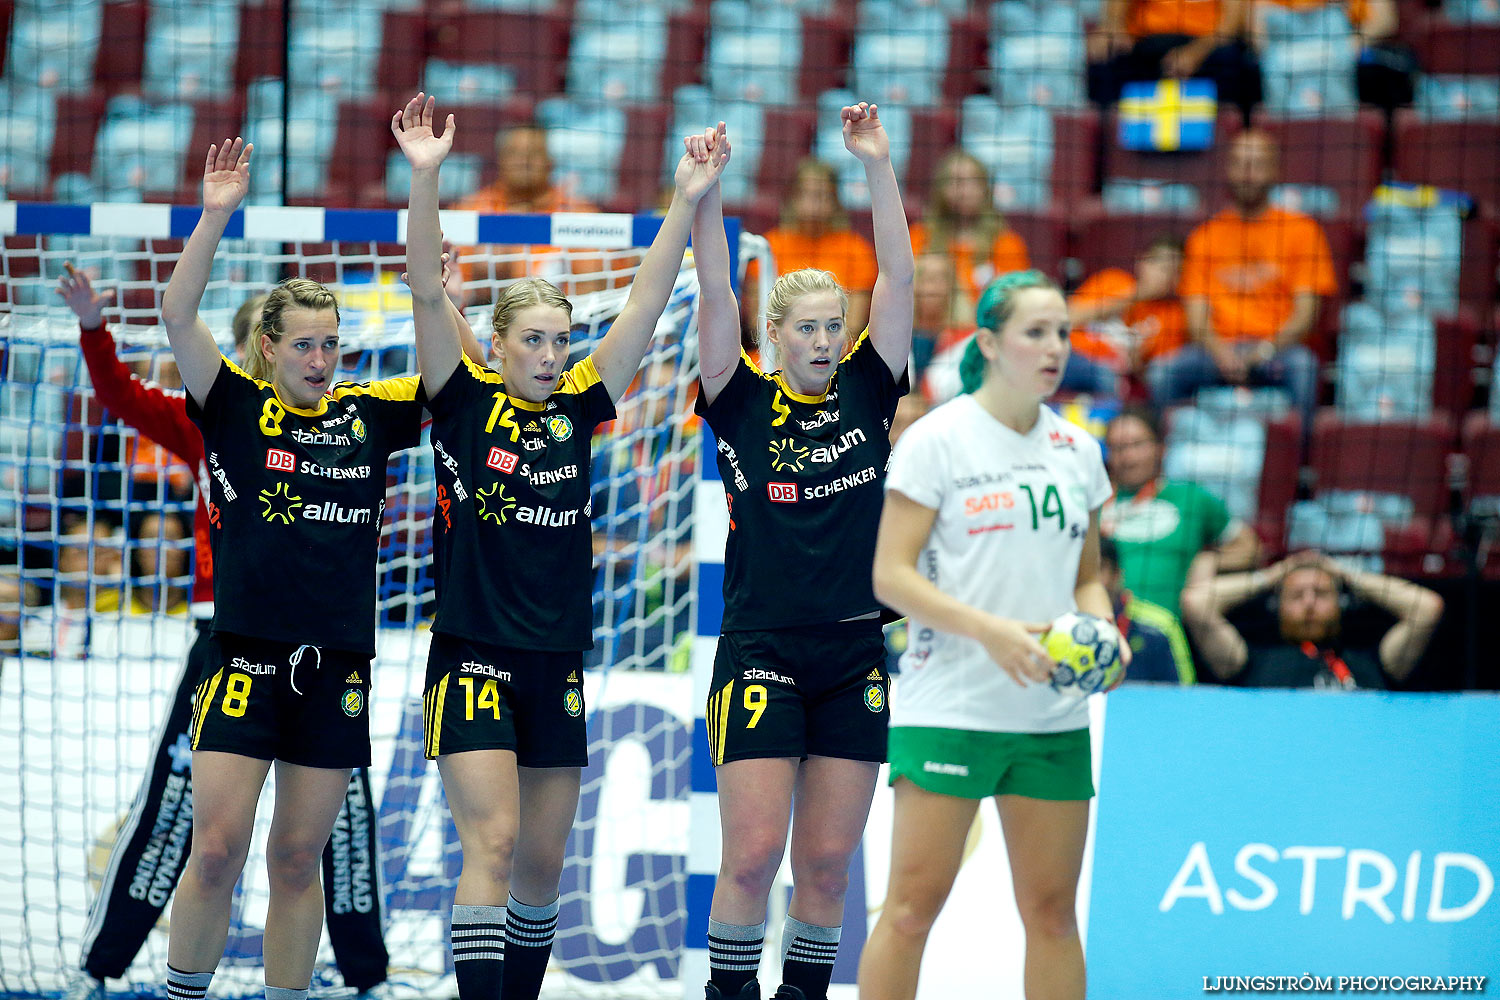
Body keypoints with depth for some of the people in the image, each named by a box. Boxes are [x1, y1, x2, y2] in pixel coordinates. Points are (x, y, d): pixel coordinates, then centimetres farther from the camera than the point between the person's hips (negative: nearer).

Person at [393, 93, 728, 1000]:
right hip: (474, 655, -5)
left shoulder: (580, 408, 7)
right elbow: (428, 291, -13)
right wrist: (426, 179, -23)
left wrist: (688, 202, -4)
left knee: (542, 863, 10)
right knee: (493, 843, -15)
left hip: (558, 665, 5)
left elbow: (648, 306, 3)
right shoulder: (465, 401, -2)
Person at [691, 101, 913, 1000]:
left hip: (855, 656, 3)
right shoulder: (743, 403, 1)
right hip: (761, 650, -2)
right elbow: (715, 293, -8)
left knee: (828, 861, 5)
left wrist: (878, 166, -8)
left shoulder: (866, 394, 7)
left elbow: (901, 278, 0)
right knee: (753, 856, -7)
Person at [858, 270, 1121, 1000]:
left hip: (1054, 717, 5)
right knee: (913, 903, -8)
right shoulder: (937, 440, -5)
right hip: (948, 709, -5)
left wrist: (1100, 630, -2)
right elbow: (891, 576, -8)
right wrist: (991, 631, -20)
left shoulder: (1077, 449, 12)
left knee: (1052, 907, 4)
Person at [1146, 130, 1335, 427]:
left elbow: (1305, 315, 1)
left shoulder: (1301, 230, 8)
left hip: (1276, 349, -2)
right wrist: (1220, 354, -15)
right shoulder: (1204, 237, 15)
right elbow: (1197, 320, 7)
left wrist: (1264, 350, -18)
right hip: (1219, 349, 2)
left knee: (1303, 364, -37)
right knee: (1161, 371, -28)